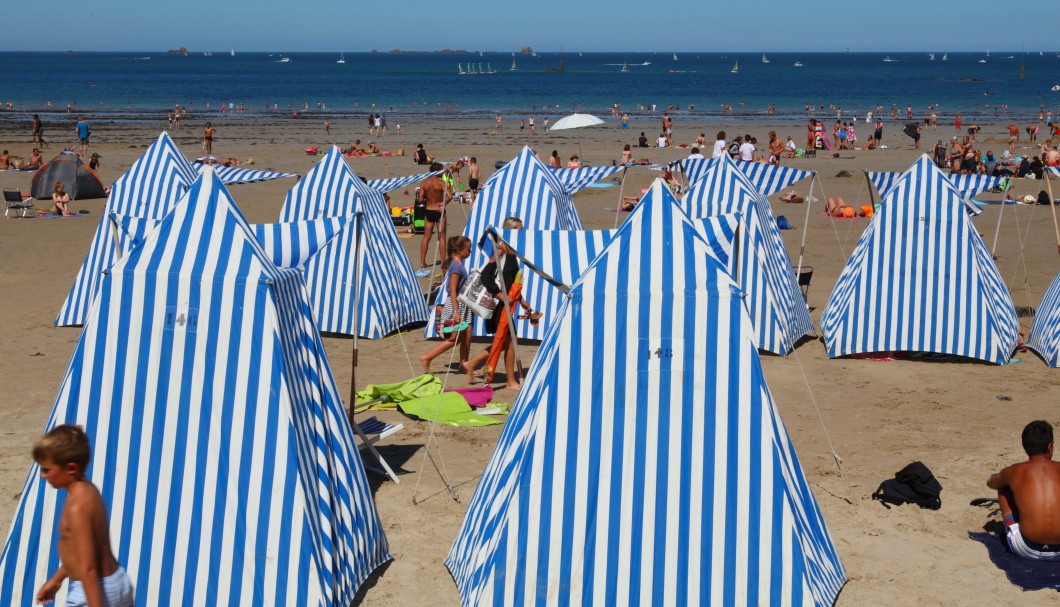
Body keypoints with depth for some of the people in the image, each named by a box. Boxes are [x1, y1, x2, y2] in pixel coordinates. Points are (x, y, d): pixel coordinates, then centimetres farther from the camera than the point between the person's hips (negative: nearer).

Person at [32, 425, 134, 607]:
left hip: (95, 592, -10)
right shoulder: (87, 490, 7)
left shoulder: (77, 506, -23)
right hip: (117, 582, 10)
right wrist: (57, 578, 29)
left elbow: (87, 567, -27)